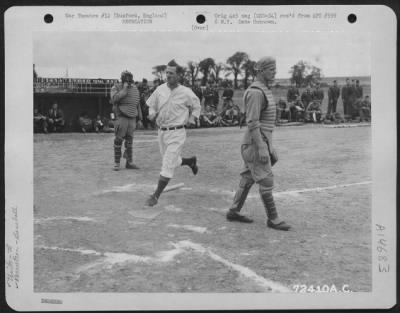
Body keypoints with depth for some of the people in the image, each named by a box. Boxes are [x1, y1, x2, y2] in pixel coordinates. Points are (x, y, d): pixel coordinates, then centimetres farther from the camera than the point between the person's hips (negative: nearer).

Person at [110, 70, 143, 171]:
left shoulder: (135, 88, 14)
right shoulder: (116, 87, 0)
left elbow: (137, 104, 18)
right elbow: (114, 99, -19)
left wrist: (140, 118, 17)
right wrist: (124, 89, -17)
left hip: (132, 117, 4)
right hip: (121, 117, -4)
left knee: (129, 140, 7)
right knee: (119, 139, -3)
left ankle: (129, 162, 12)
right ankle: (116, 162, 4)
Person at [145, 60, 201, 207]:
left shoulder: (186, 93, -9)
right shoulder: (160, 89, -2)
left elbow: (196, 106, 10)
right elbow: (151, 105, 12)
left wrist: (190, 120, 2)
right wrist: (152, 113, -8)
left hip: (176, 133, -5)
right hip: (162, 131, 5)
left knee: (168, 165, -7)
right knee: (171, 162, 19)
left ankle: (156, 195, 1)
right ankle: (191, 161, 48)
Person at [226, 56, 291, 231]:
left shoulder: (264, 91, 16)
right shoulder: (256, 92, -18)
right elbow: (252, 123, -23)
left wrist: (270, 146, 22)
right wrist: (261, 148, -26)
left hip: (262, 142, 10)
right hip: (256, 144, -10)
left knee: (248, 179, 13)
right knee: (266, 181, -5)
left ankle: (233, 212, 21)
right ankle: (272, 219, 4)